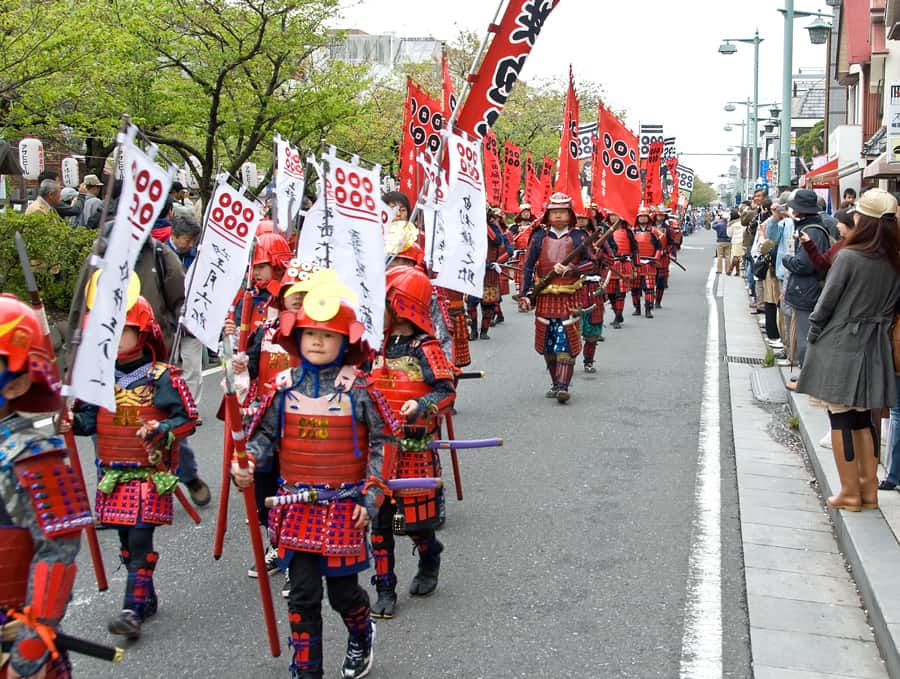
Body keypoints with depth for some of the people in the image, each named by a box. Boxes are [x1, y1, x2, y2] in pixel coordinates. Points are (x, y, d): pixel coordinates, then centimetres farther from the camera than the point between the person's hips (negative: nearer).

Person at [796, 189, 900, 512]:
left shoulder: (849, 257, -17)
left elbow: (827, 301, -11)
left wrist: (813, 334, 3)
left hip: (839, 346, -6)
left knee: (841, 418, 3)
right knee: (862, 418, 16)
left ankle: (850, 492, 9)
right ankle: (869, 489, 20)